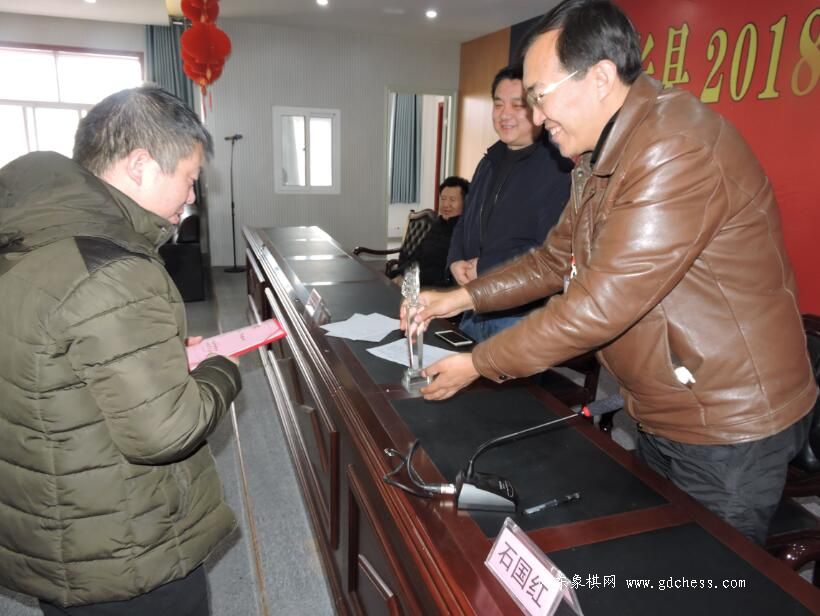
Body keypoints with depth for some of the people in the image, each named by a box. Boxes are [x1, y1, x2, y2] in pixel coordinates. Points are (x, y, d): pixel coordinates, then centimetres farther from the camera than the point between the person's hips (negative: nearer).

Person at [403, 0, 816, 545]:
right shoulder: (601, 153, 6)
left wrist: (477, 365, -19)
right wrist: (462, 298, 2)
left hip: (730, 429, -9)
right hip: (661, 417, 9)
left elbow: (601, 306, -29)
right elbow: (558, 258, 12)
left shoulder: (678, 151, -27)